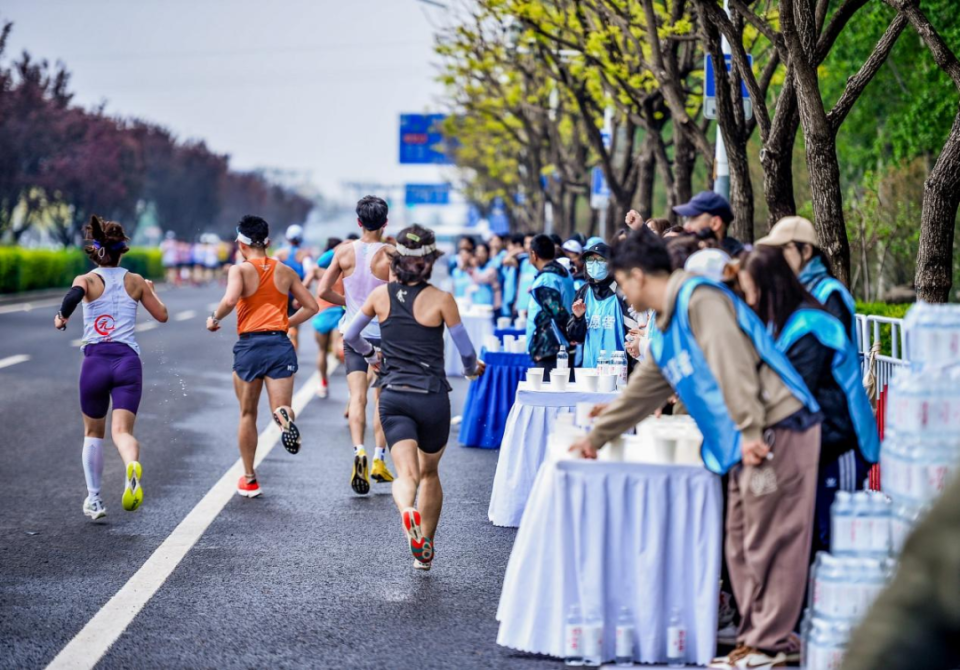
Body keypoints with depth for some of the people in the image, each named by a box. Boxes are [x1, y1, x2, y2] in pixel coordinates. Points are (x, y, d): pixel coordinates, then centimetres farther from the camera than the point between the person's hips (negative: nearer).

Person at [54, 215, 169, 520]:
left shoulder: (87, 280, 1)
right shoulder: (136, 281, 9)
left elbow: (74, 295, -24)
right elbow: (162, 315, 18)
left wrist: (62, 316, -5)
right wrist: (151, 290, 36)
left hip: (95, 361, 0)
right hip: (128, 361, 0)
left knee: (93, 433, 19)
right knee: (122, 430, -10)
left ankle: (94, 499, 22)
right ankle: (133, 467, -44)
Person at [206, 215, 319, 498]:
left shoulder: (240, 270, -3)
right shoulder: (285, 271, 10)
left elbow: (229, 300, -22)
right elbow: (311, 306, 14)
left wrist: (214, 319, -4)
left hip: (249, 345, -2)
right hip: (280, 345, 2)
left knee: (247, 415, 14)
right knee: (280, 408, -1)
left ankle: (249, 479, 21)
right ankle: (285, 416, -41)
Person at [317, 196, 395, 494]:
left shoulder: (344, 251, -2)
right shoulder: (391, 255, -11)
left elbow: (323, 292, -1)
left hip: (354, 332, 1)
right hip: (383, 333, -1)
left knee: (357, 396, -2)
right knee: (382, 398, 12)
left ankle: (359, 450, -25)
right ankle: (379, 460, 10)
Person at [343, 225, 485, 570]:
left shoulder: (381, 295, 1)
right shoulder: (441, 299, -8)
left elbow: (350, 336, 13)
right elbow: (466, 350, -4)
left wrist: (371, 353, 34)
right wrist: (472, 368, 20)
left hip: (393, 396, 1)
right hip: (431, 396, -1)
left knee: (407, 473, -7)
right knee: (429, 472, 19)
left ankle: (407, 510, -41)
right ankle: (425, 549, 24)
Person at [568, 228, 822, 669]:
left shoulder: (699, 299, -10)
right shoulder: (666, 331, 21)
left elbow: (733, 364, -20)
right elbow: (644, 390, 33)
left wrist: (751, 430, -27)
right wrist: (597, 436, 41)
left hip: (778, 429, -10)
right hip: (748, 444, 10)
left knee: (771, 540, -6)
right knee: (743, 543, 10)